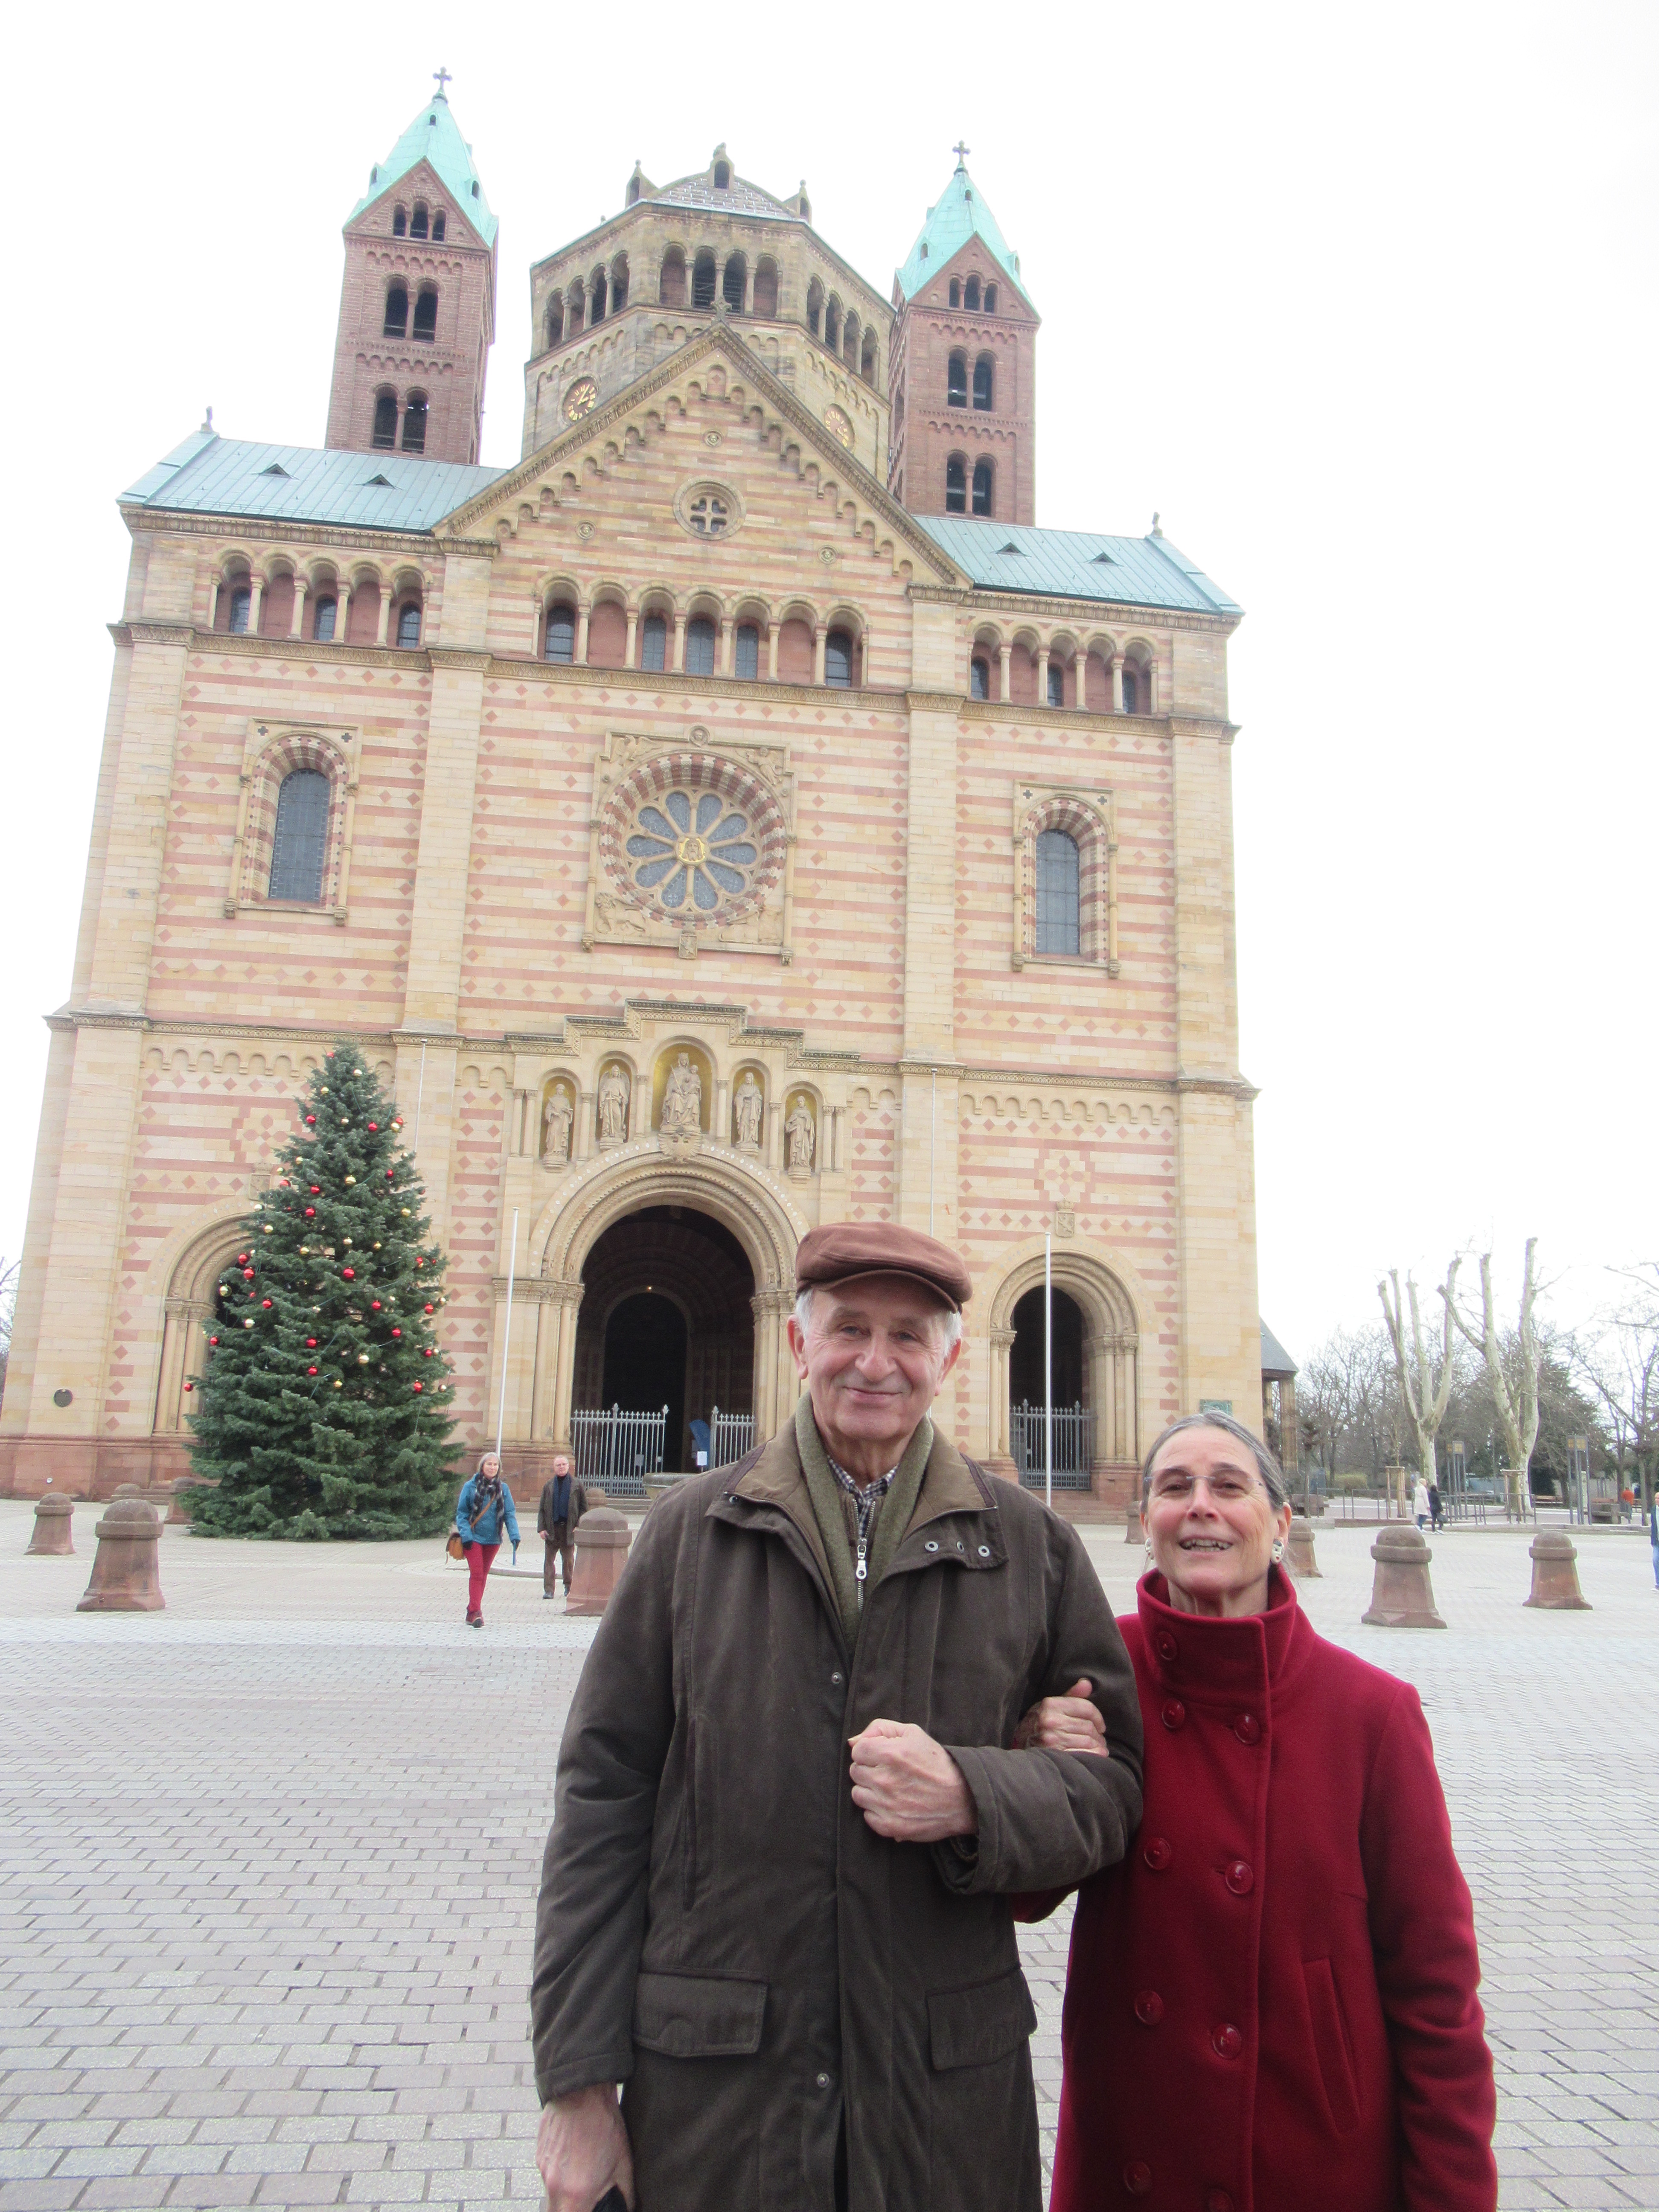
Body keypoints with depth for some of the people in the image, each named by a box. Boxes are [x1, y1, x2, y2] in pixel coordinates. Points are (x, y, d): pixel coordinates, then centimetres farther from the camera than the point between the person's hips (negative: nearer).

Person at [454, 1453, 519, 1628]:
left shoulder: (503, 1489, 5)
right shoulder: (471, 1486, -4)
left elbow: (510, 1514, 3)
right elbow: (461, 1513, -2)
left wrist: (514, 1534, -10)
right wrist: (465, 1535, -12)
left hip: (493, 1540, 4)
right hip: (473, 1538, -4)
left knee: (483, 1575, 11)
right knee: (476, 1573, -12)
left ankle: (473, 1611, 22)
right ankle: (475, 1612, -14)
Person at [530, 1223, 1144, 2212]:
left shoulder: (1034, 1545, 2)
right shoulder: (691, 1530, 0)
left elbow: (1112, 1781, 3)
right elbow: (604, 1800, 0)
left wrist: (974, 1797, -17)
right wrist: (580, 2084, -3)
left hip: (949, 2089, 1)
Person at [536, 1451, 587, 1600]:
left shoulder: (576, 1485, 4)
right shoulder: (548, 1486, 8)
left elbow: (584, 1508, 4)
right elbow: (542, 1509, 7)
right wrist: (541, 1528, -2)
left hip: (569, 1529, -1)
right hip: (551, 1528, 1)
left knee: (568, 1560, 8)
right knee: (549, 1560, -1)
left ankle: (569, 1587, 20)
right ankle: (548, 1590, 1)